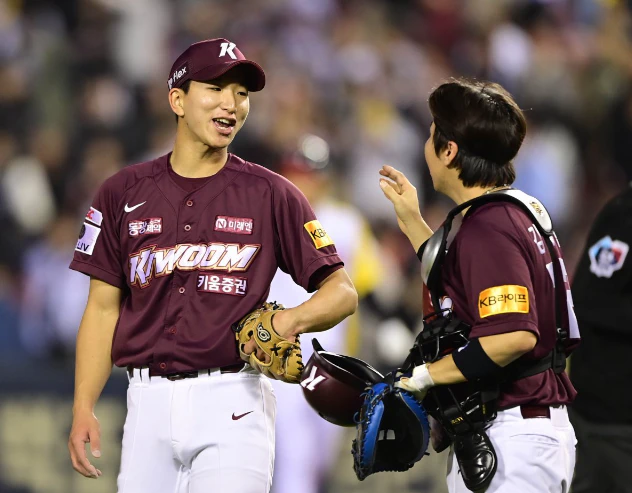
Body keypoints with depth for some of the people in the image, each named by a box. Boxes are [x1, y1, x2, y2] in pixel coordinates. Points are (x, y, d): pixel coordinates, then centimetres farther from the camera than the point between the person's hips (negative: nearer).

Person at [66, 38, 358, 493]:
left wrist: (291, 320, -17)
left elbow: (342, 293, 4)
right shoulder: (125, 193, 9)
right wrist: (83, 408, 0)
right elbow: (104, 307, 10)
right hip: (149, 402, 2)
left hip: (232, 404, -2)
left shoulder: (271, 195, 4)